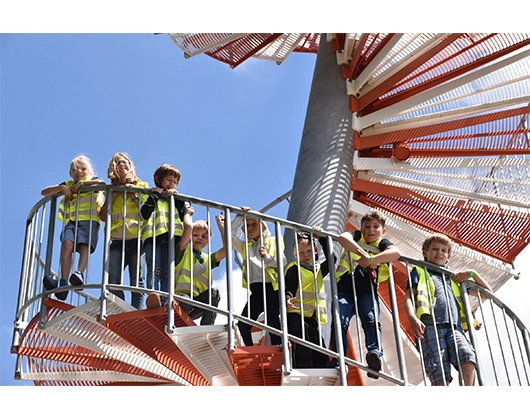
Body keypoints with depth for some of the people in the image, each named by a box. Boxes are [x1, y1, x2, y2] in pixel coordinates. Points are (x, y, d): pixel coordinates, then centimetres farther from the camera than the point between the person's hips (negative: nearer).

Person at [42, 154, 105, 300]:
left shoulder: (93, 180, 20)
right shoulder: (68, 184, 27)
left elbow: (102, 182, -6)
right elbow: (44, 192, 20)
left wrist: (82, 183, -1)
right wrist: (62, 188, 4)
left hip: (89, 220, -2)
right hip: (71, 221, 2)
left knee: (84, 245, -27)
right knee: (67, 243, -25)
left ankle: (79, 273, -52)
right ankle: (63, 283, -40)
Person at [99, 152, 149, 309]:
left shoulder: (141, 186, 14)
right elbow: (103, 216, 9)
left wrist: (135, 196, -4)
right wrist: (112, 195, 3)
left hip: (137, 239, -2)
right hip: (117, 241, 3)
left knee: (137, 282, -9)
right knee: (113, 282, -12)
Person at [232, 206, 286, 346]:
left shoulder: (273, 242, 12)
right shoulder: (245, 246, 25)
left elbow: (283, 261, 1)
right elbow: (231, 234, 13)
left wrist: (267, 257, -14)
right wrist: (240, 216, 10)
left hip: (271, 287, -5)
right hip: (255, 289, 5)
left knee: (272, 322, -12)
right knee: (243, 324, -6)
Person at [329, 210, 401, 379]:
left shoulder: (382, 243, 6)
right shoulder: (357, 236, 6)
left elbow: (396, 252, -18)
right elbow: (342, 237, -20)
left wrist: (371, 260, -28)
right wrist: (363, 254, -26)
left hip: (367, 292, 1)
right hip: (345, 290, -1)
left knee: (371, 320, -21)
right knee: (340, 322, -16)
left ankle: (375, 352, -33)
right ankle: (338, 360, -17)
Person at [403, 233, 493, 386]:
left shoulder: (454, 279, 36)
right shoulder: (419, 272, 25)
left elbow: (488, 292, 41)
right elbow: (408, 298, 7)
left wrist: (473, 273, 23)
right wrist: (412, 318, -15)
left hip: (454, 327, 3)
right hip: (431, 326, -3)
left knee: (467, 356, -28)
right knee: (439, 373, -18)